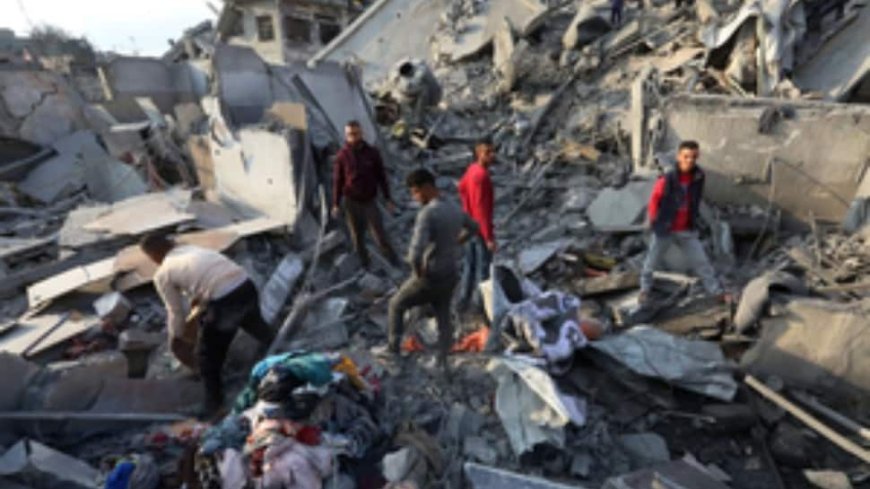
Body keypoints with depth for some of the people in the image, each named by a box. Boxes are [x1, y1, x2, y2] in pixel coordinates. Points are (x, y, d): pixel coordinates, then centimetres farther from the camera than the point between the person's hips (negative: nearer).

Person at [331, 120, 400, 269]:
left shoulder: (372, 153, -5)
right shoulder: (342, 155, -6)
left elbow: (381, 177, 1)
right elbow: (337, 181, 0)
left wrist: (388, 199, 0)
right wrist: (336, 204, -2)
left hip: (370, 201, 0)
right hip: (351, 202, 1)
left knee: (380, 235, 0)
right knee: (357, 237, 11)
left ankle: (395, 264, 16)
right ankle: (365, 266, 27)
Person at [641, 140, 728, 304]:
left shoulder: (699, 177, -5)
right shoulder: (667, 179, -20)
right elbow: (654, 200, -6)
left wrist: (692, 220, 15)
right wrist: (655, 221, 1)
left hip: (687, 231, 4)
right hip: (665, 230, -3)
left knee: (702, 262, 7)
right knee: (652, 262, 10)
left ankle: (718, 292, 18)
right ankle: (645, 290, 29)